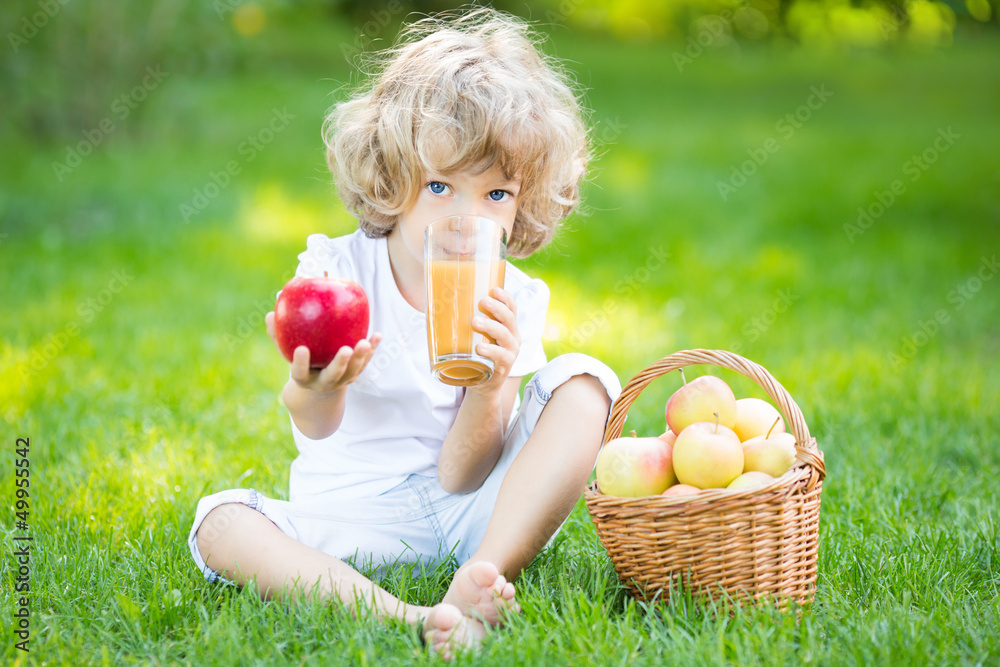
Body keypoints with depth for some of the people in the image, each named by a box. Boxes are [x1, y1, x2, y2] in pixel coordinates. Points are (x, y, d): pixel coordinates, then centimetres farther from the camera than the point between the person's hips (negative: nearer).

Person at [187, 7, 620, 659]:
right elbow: (316, 428, -22)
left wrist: (490, 390, -31)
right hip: (352, 521, 0)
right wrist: (317, 389, -47)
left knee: (582, 380, -17)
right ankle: (403, 616, -45)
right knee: (219, 523, -25)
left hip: (484, 514, 1)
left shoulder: (511, 301, -5)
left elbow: (460, 476, -11)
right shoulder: (335, 268, -7)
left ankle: (477, 586, -31)